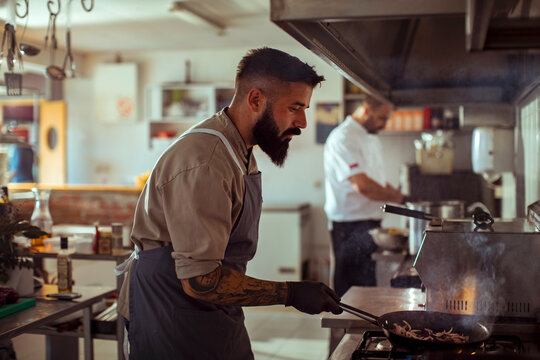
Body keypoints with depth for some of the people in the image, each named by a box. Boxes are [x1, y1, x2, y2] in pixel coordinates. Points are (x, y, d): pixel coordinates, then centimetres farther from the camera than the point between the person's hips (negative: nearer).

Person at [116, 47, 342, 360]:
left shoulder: (241, 152, 9)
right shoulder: (203, 164, -26)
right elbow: (199, 281, -28)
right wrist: (291, 294, -22)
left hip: (219, 319, 9)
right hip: (174, 326, -9)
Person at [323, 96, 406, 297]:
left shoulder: (372, 139, 17)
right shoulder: (343, 138, -15)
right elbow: (362, 185, -25)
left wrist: (401, 197, 9)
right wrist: (399, 198, -19)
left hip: (370, 222, 9)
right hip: (350, 226, -9)